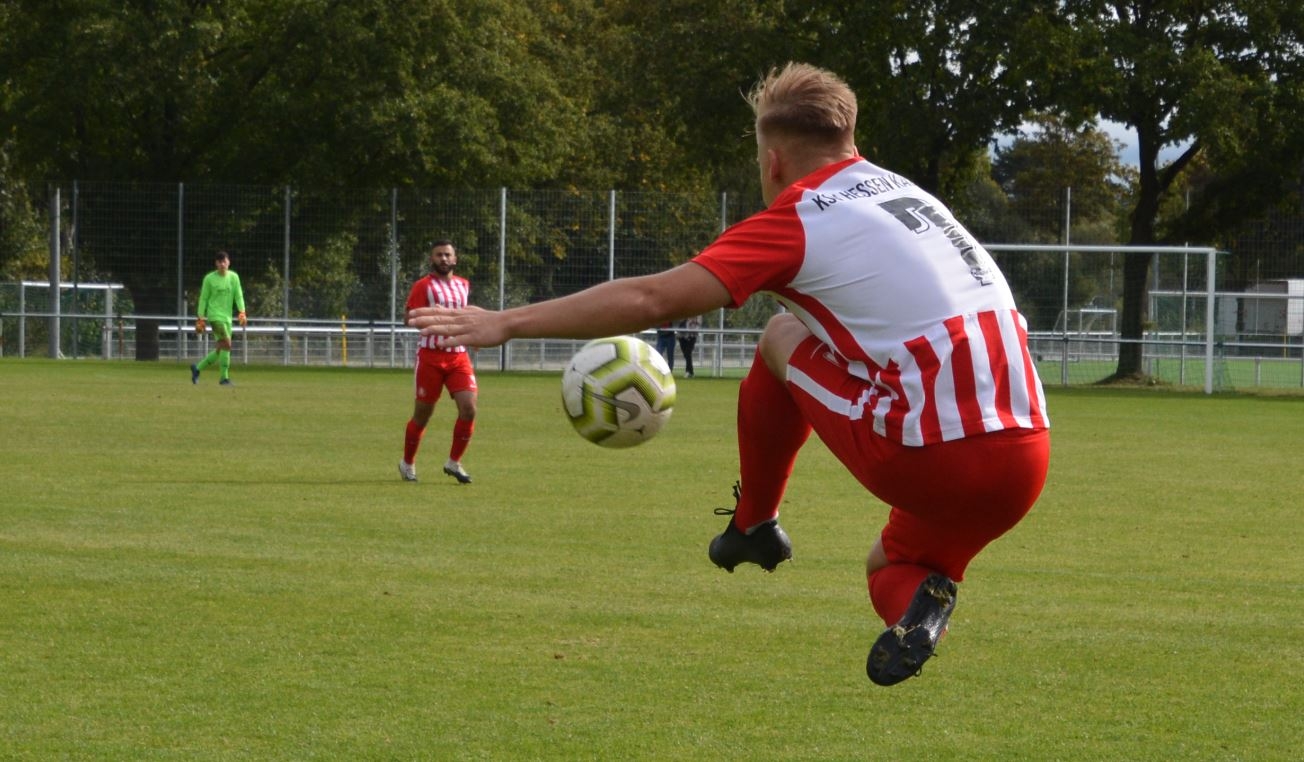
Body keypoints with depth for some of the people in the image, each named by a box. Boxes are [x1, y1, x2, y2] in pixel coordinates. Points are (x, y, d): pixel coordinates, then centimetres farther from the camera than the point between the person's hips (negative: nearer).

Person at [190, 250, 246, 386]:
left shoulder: (234, 277, 8)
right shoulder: (209, 278, 0)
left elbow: (238, 295, 5)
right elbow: (203, 298, 3)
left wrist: (242, 312, -10)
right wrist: (200, 318, -1)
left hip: (227, 317, 5)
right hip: (215, 315, -5)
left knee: (220, 350, 7)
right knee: (227, 344, -19)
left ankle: (197, 369, 25)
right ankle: (224, 378, -14)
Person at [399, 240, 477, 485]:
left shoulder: (463, 285, 15)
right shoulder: (423, 285, -3)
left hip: (458, 355, 4)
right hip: (430, 355, -4)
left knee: (469, 408, -12)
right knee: (422, 414, 3)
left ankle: (454, 462, 2)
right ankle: (407, 463, 23)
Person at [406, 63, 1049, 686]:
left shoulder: (799, 218, 0)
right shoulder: (903, 192, 21)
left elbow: (650, 299, -3)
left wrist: (506, 323, 4)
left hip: (929, 461, -6)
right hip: (1026, 460, 6)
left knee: (781, 340, 19)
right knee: (887, 568, 32)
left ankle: (752, 523, 27)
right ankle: (917, 598, -2)